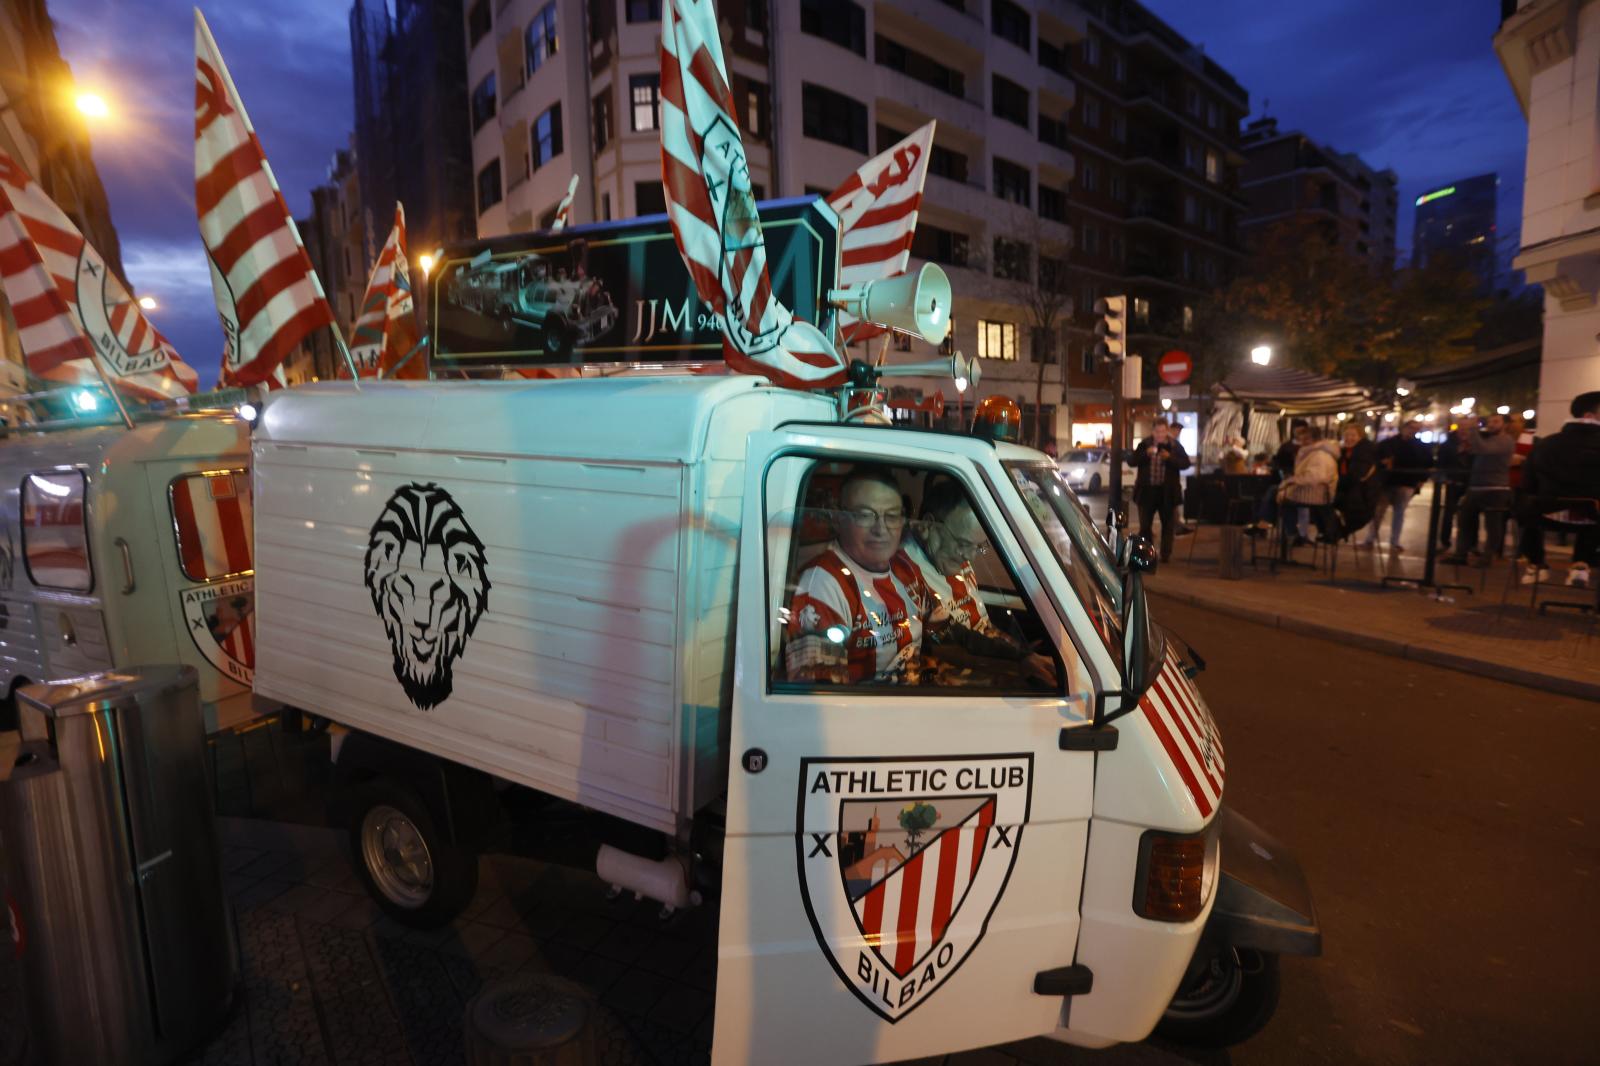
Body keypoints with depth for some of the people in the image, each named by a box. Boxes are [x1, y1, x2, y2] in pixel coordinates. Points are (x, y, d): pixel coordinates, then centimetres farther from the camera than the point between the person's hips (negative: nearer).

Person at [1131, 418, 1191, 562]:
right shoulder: (1144, 444, 2)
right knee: (1144, 525, 5)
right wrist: (1146, 454, -18)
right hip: (1147, 489, 0)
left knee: (1168, 525, 7)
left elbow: (1185, 463, -5)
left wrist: (1170, 457, -20)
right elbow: (1132, 461, -1)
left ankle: (1166, 554, 16)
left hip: (1167, 491, 0)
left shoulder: (1175, 445, 0)